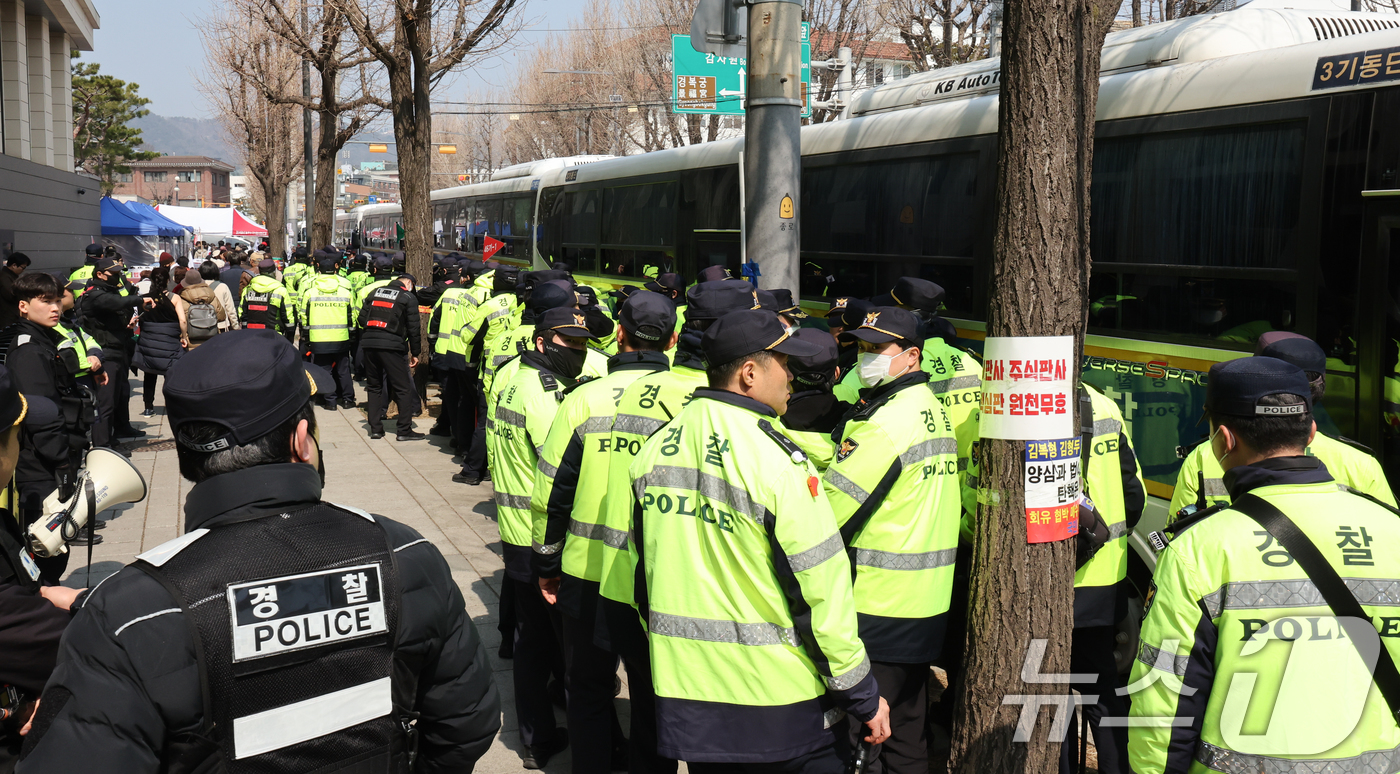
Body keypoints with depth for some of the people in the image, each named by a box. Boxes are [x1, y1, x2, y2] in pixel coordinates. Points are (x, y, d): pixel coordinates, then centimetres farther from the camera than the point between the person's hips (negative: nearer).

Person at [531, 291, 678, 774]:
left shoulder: (584, 399, -9)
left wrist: (547, 563, 9)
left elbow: (549, 493, -4)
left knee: (589, 687, 18)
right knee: (654, 694, 16)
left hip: (589, 573, 0)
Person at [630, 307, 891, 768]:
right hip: (777, 695, -6)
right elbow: (820, 587, -17)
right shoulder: (776, 459, -19)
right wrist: (862, 696, -8)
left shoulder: (654, 450, 1)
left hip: (682, 688, 6)